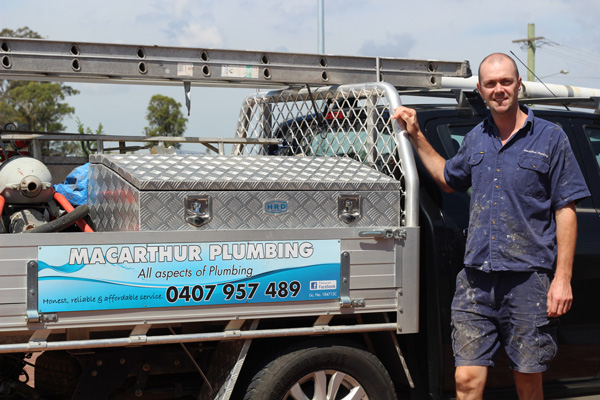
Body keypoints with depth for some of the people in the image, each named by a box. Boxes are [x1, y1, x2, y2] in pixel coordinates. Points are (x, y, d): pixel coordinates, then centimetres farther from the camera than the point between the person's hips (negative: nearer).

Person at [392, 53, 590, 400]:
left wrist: (563, 278, -9)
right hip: (476, 279, 3)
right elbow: (448, 179, 33)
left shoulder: (549, 137, 1)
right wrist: (416, 136, 25)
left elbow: (566, 211, -2)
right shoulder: (476, 139, 13)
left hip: (529, 279, -3)